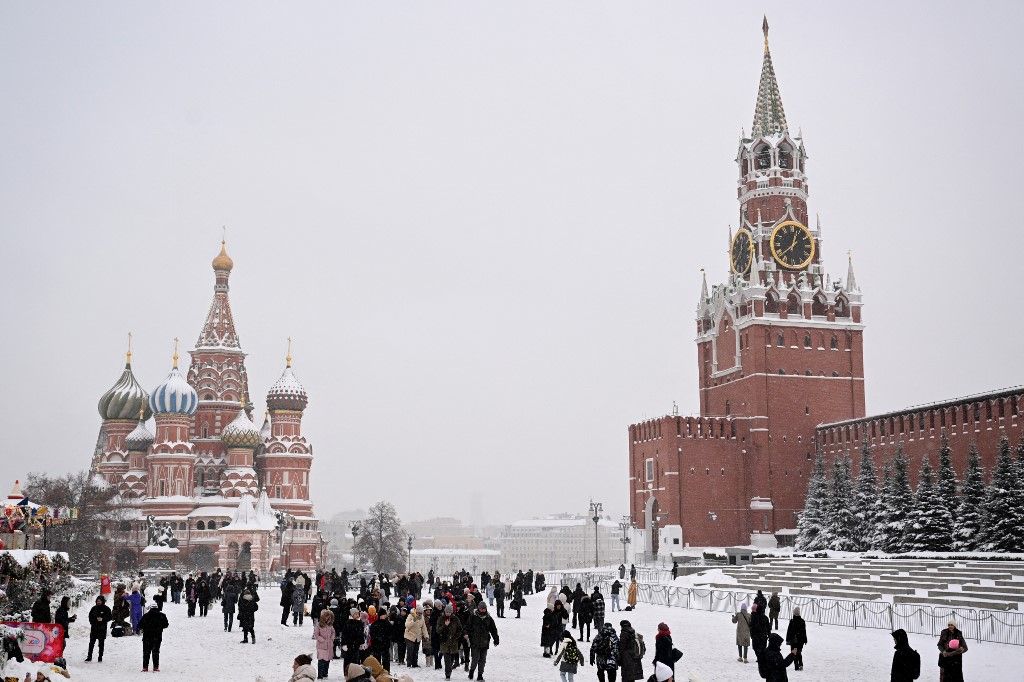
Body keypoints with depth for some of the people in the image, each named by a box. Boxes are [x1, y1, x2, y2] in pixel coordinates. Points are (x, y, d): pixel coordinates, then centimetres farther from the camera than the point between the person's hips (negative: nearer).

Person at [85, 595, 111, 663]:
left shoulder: (106, 609, 1)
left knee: (101, 643, 1)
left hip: (102, 629, -2)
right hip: (94, 628, 2)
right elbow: (90, 616, 14)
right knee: (91, 642, 0)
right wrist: (92, 623, -1)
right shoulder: (94, 608, 8)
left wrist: (103, 619, -16)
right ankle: (89, 656, 8)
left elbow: (110, 617, -1)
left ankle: (100, 657, 6)